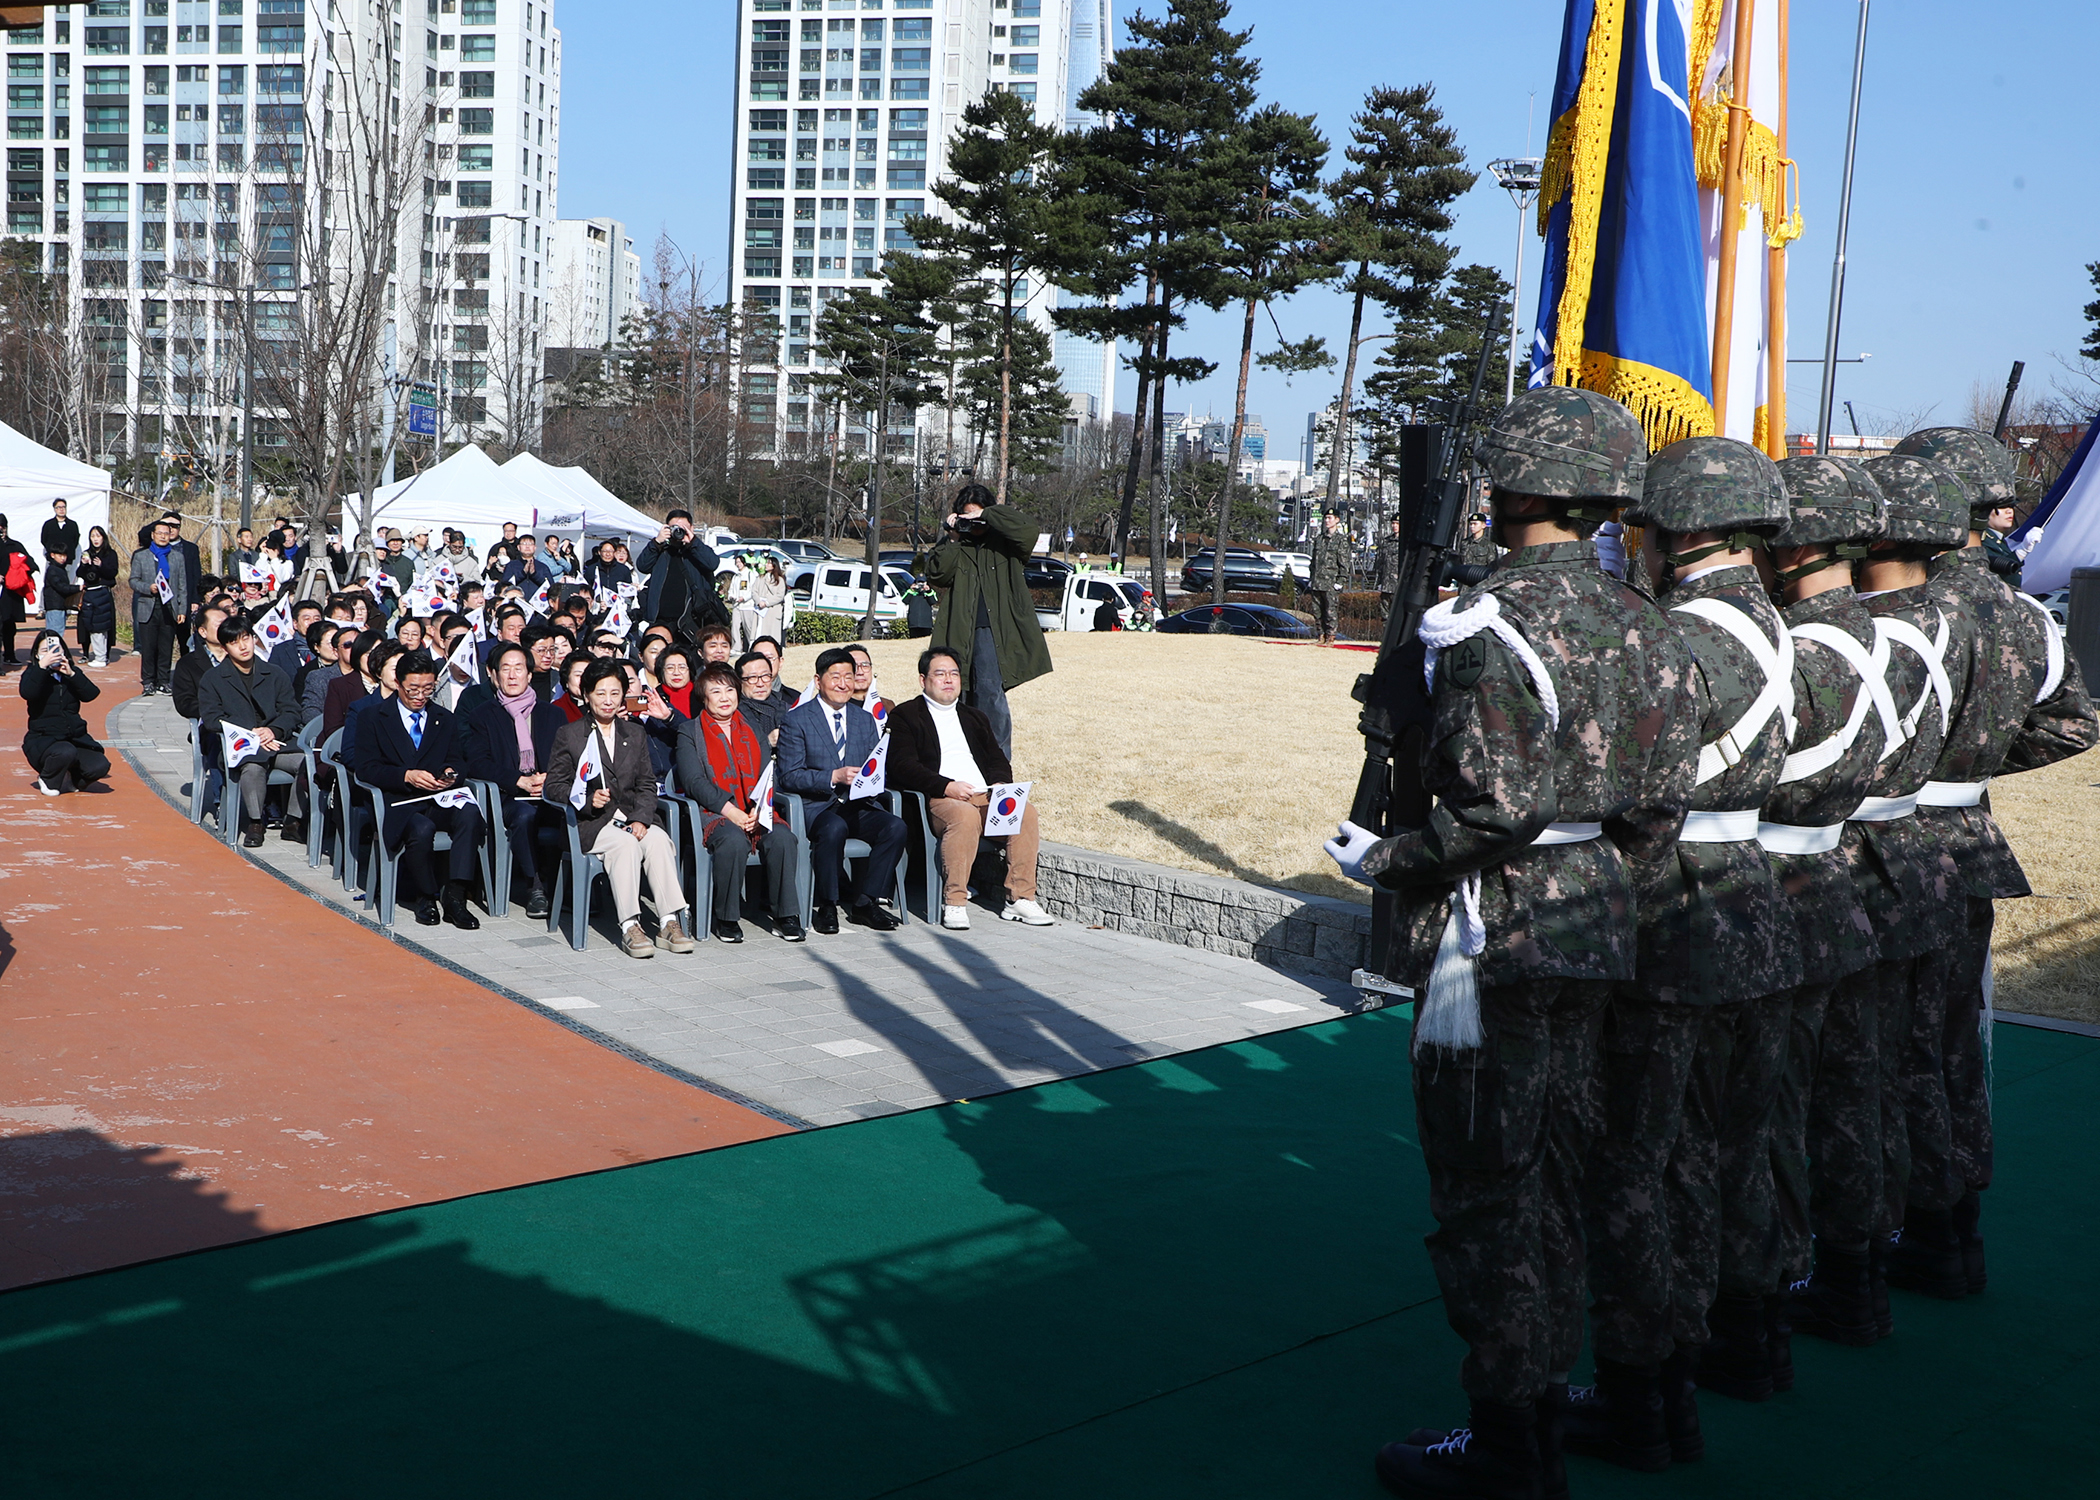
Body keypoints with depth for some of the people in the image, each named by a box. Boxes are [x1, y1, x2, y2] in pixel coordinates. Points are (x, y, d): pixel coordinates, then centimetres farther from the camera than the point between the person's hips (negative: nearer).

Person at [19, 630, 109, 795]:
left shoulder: (73, 672, 10)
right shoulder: (33, 673, 1)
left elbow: (91, 694, -8)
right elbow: (27, 693, -23)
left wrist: (71, 674, -19)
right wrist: (42, 666, -28)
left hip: (75, 737, 3)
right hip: (43, 740, -3)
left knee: (100, 766, -19)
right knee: (66, 752, -36)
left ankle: (69, 780, 13)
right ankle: (48, 780, -2)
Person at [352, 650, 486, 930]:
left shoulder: (446, 720, 20)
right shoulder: (374, 718, 9)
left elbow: (458, 763, 14)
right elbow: (366, 769, -1)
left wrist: (452, 774, -12)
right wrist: (407, 776, -17)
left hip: (440, 801, 3)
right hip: (398, 804, -3)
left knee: (470, 813, -32)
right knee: (422, 829, -37)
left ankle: (455, 894, -31)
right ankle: (424, 896, -12)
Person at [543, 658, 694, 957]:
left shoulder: (635, 734, 18)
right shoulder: (568, 735, 7)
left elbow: (647, 785, 11)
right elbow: (554, 786, 1)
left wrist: (641, 818, -9)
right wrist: (589, 800, -17)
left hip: (631, 818, 4)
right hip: (589, 822, -3)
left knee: (659, 840, -28)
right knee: (626, 844, -34)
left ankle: (669, 921, -31)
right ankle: (629, 926, -38)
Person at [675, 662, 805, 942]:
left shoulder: (753, 730, 22)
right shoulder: (689, 731, 10)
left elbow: (767, 778, 11)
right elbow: (694, 782, -4)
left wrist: (757, 809, -10)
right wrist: (729, 810, -17)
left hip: (756, 813, 3)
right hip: (712, 814, -3)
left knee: (783, 837, -28)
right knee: (733, 841, -36)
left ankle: (785, 915, -17)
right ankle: (726, 918, -19)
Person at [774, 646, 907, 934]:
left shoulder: (865, 719, 19)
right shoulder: (796, 720, 3)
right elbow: (789, 776, -6)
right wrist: (834, 777, -18)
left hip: (860, 804, 4)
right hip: (816, 806, -4)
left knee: (895, 826, -25)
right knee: (834, 828, -38)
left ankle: (862, 902, -12)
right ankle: (826, 907, -18)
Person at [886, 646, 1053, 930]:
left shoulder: (974, 718, 29)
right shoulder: (905, 715, 10)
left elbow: (998, 761, 21)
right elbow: (904, 767, -5)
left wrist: (999, 784, -4)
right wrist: (947, 786, -18)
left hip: (986, 797, 6)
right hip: (938, 800, -5)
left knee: (1025, 810, -23)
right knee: (964, 814, -38)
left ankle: (1020, 898, -20)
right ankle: (954, 903, -32)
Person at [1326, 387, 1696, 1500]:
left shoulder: (1491, 622, -17)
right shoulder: (1641, 625, 6)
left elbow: (1497, 805, -23)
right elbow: (1663, 797, 5)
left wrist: (1389, 862, -10)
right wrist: (1608, 886, 17)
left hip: (1495, 937, -8)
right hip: (1593, 935, 8)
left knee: (1483, 1186, 2)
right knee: (1553, 1173, 18)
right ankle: (1545, 1399, 31)